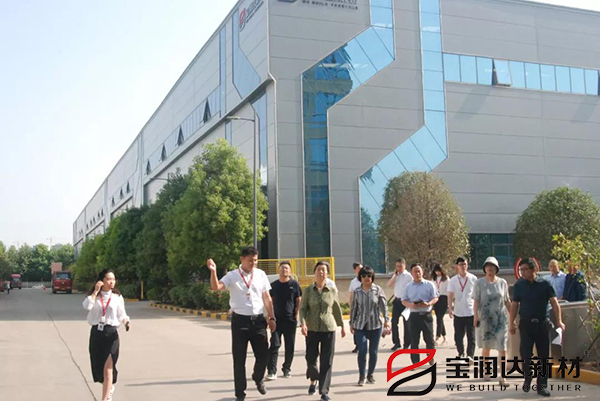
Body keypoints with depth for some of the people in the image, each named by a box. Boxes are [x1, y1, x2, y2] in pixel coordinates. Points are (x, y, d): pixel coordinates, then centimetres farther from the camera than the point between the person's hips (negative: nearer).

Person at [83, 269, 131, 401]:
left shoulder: (117, 297, 3)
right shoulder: (94, 296, 4)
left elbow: (122, 314, 4)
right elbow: (87, 306, -16)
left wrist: (127, 321, -16)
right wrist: (96, 291, -14)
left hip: (111, 333, -2)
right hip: (96, 333, 2)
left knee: (107, 368, -5)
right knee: (98, 366, 14)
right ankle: (109, 387, 42)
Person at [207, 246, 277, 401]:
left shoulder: (260, 274, 5)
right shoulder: (232, 276, -3)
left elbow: (267, 298, 9)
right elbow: (215, 287, -19)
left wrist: (271, 317, 7)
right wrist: (213, 271, -34)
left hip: (258, 319, 2)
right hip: (240, 320, -2)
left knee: (263, 354, 7)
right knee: (239, 358, 6)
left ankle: (258, 378, 39)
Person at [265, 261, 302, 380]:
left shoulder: (294, 284, 1)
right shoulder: (274, 285, 7)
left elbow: (299, 301, 2)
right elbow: (270, 301, 11)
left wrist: (296, 315, -6)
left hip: (290, 319, 0)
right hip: (277, 319, 0)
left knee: (290, 346, 8)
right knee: (274, 345, -7)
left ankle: (287, 369, 22)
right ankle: (271, 371, -9)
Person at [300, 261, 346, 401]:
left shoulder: (332, 291, 2)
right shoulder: (308, 290, -1)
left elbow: (337, 309, 11)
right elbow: (303, 308, -3)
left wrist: (342, 326, 17)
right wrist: (303, 323, -20)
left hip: (329, 328, 0)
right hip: (312, 329, 0)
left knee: (326, 361, -1)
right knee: (311, 358, 5)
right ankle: (313, 380, 35)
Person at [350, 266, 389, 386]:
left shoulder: (378, 290, 0)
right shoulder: (357, 291, 4)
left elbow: (384, 305, 1)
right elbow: (353, 308, 10)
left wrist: (386, 319, -8)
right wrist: (351, 323, 10)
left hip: (375, 325, 0)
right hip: (360, 326, 0)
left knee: (373, 351, 7)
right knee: (362, 351, -8)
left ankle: (370, 375, 23)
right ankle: (361, 376, 4)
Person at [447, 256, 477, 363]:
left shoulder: (473, 279, 1)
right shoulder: (453, 280, 3)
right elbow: (450, 296, 3)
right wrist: (450, 308, -7)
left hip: (471, 312, -1)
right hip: (458, 312, 1)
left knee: (471, 335, -3)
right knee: (458, 335, 7)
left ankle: (470, 355, 0)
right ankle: (461, 354, 24)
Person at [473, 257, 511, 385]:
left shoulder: (502, 282, 4)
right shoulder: (480, 283, 0)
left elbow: (507, 301, 11)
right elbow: (476, 301, -2)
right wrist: (476, 316, -10)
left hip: (501, 319, 1)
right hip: (485, 319, -1)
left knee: (502, 348, -6)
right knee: (486, 347, 11)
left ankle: (502, 377, -3)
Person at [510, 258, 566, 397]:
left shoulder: (545, 284, -2)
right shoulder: (519, 285, 2)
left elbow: (554, 303, -4)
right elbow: (514, 305, 5)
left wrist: (559, 321, -13)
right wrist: (511, 323, 1)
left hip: (542, 323, 0)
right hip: (526, 324, 0)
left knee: (544, 355, 4)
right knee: (525, 354, 0)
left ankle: (542, 385, 14)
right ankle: (527, 379, 24)